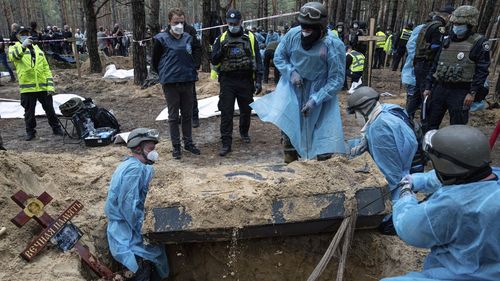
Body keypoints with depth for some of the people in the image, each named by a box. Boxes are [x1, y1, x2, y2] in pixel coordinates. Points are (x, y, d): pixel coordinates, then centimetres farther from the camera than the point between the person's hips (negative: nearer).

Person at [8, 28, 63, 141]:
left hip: (43, 87, 2)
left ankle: (56, 128, 22)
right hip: (27, 88, -2)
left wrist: (50, 86, 1)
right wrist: (23, 45, -38)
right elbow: (13, 56, -22)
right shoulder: (15, 48, 5)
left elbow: (46, 69, 11)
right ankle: (30, 132, 20)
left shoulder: (38, 50, 15)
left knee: (49, 109, 10)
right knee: (29, 111, 7)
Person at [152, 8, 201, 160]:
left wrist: (194, 66, 11)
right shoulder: (161, 39, -6)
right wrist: (164, 74, 7)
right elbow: (154, 61, 3)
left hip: (188, 81, 4)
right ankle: (176, 146, 15)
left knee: (187, 115, 12)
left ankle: (188, 143, 25)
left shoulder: (189, 38, 5)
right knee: (173, 116, 5)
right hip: (170, 83, -4)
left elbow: (198, 49, 23)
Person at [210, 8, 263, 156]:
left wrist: (258, 80, -4)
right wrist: (222, 50, -15)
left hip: (246, 80, 1)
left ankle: (244, 132, 39)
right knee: (226, 112, -4)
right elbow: (214, 61, 4)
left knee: (246, 110, 14)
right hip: (227, 81, 0)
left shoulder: (250, 38, 3)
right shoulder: (221, 39, 6)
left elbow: (257, 60, 3)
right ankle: (226, 143, 2)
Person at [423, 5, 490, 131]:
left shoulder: (479, 43, -4)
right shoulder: (448, 41, 12)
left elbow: (482, 70, -9)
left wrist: (472, 92, -16)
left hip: (460, 92, -5)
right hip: (439, 89, 5)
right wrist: (428, 87, 10)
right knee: (431, 124, 12)